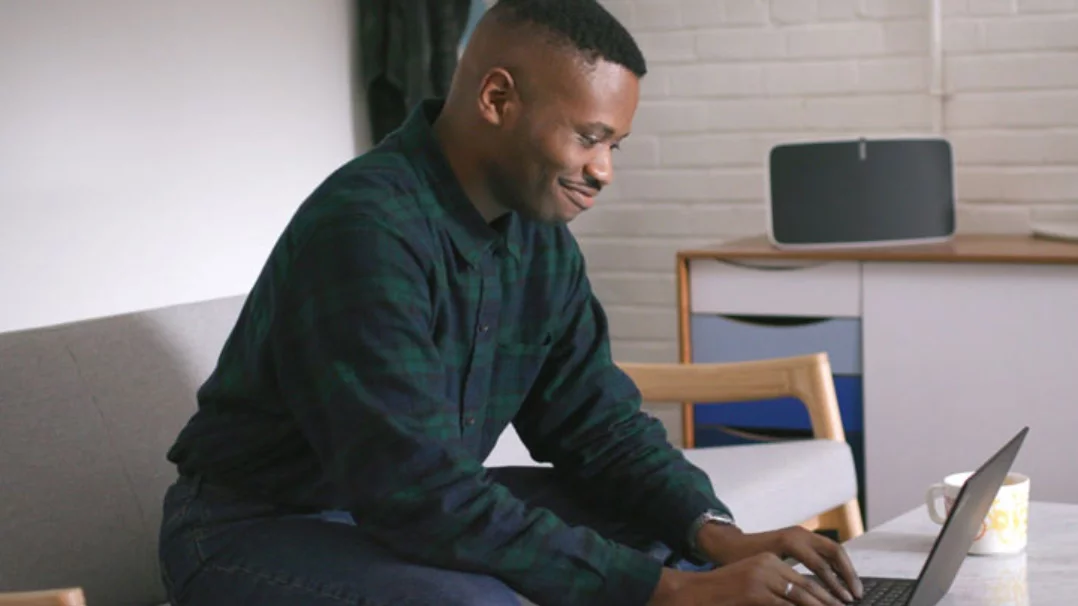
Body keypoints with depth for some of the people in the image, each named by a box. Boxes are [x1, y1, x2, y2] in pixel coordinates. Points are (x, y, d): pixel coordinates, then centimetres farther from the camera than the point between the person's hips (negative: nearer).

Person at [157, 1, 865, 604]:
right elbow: (421, 492, -33)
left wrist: (720, 537, -17)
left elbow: (600, 423, 2)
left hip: (421, 506, 8)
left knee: (691, 539, -2)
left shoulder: (541, 239, -2)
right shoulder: (364, 227, -28)